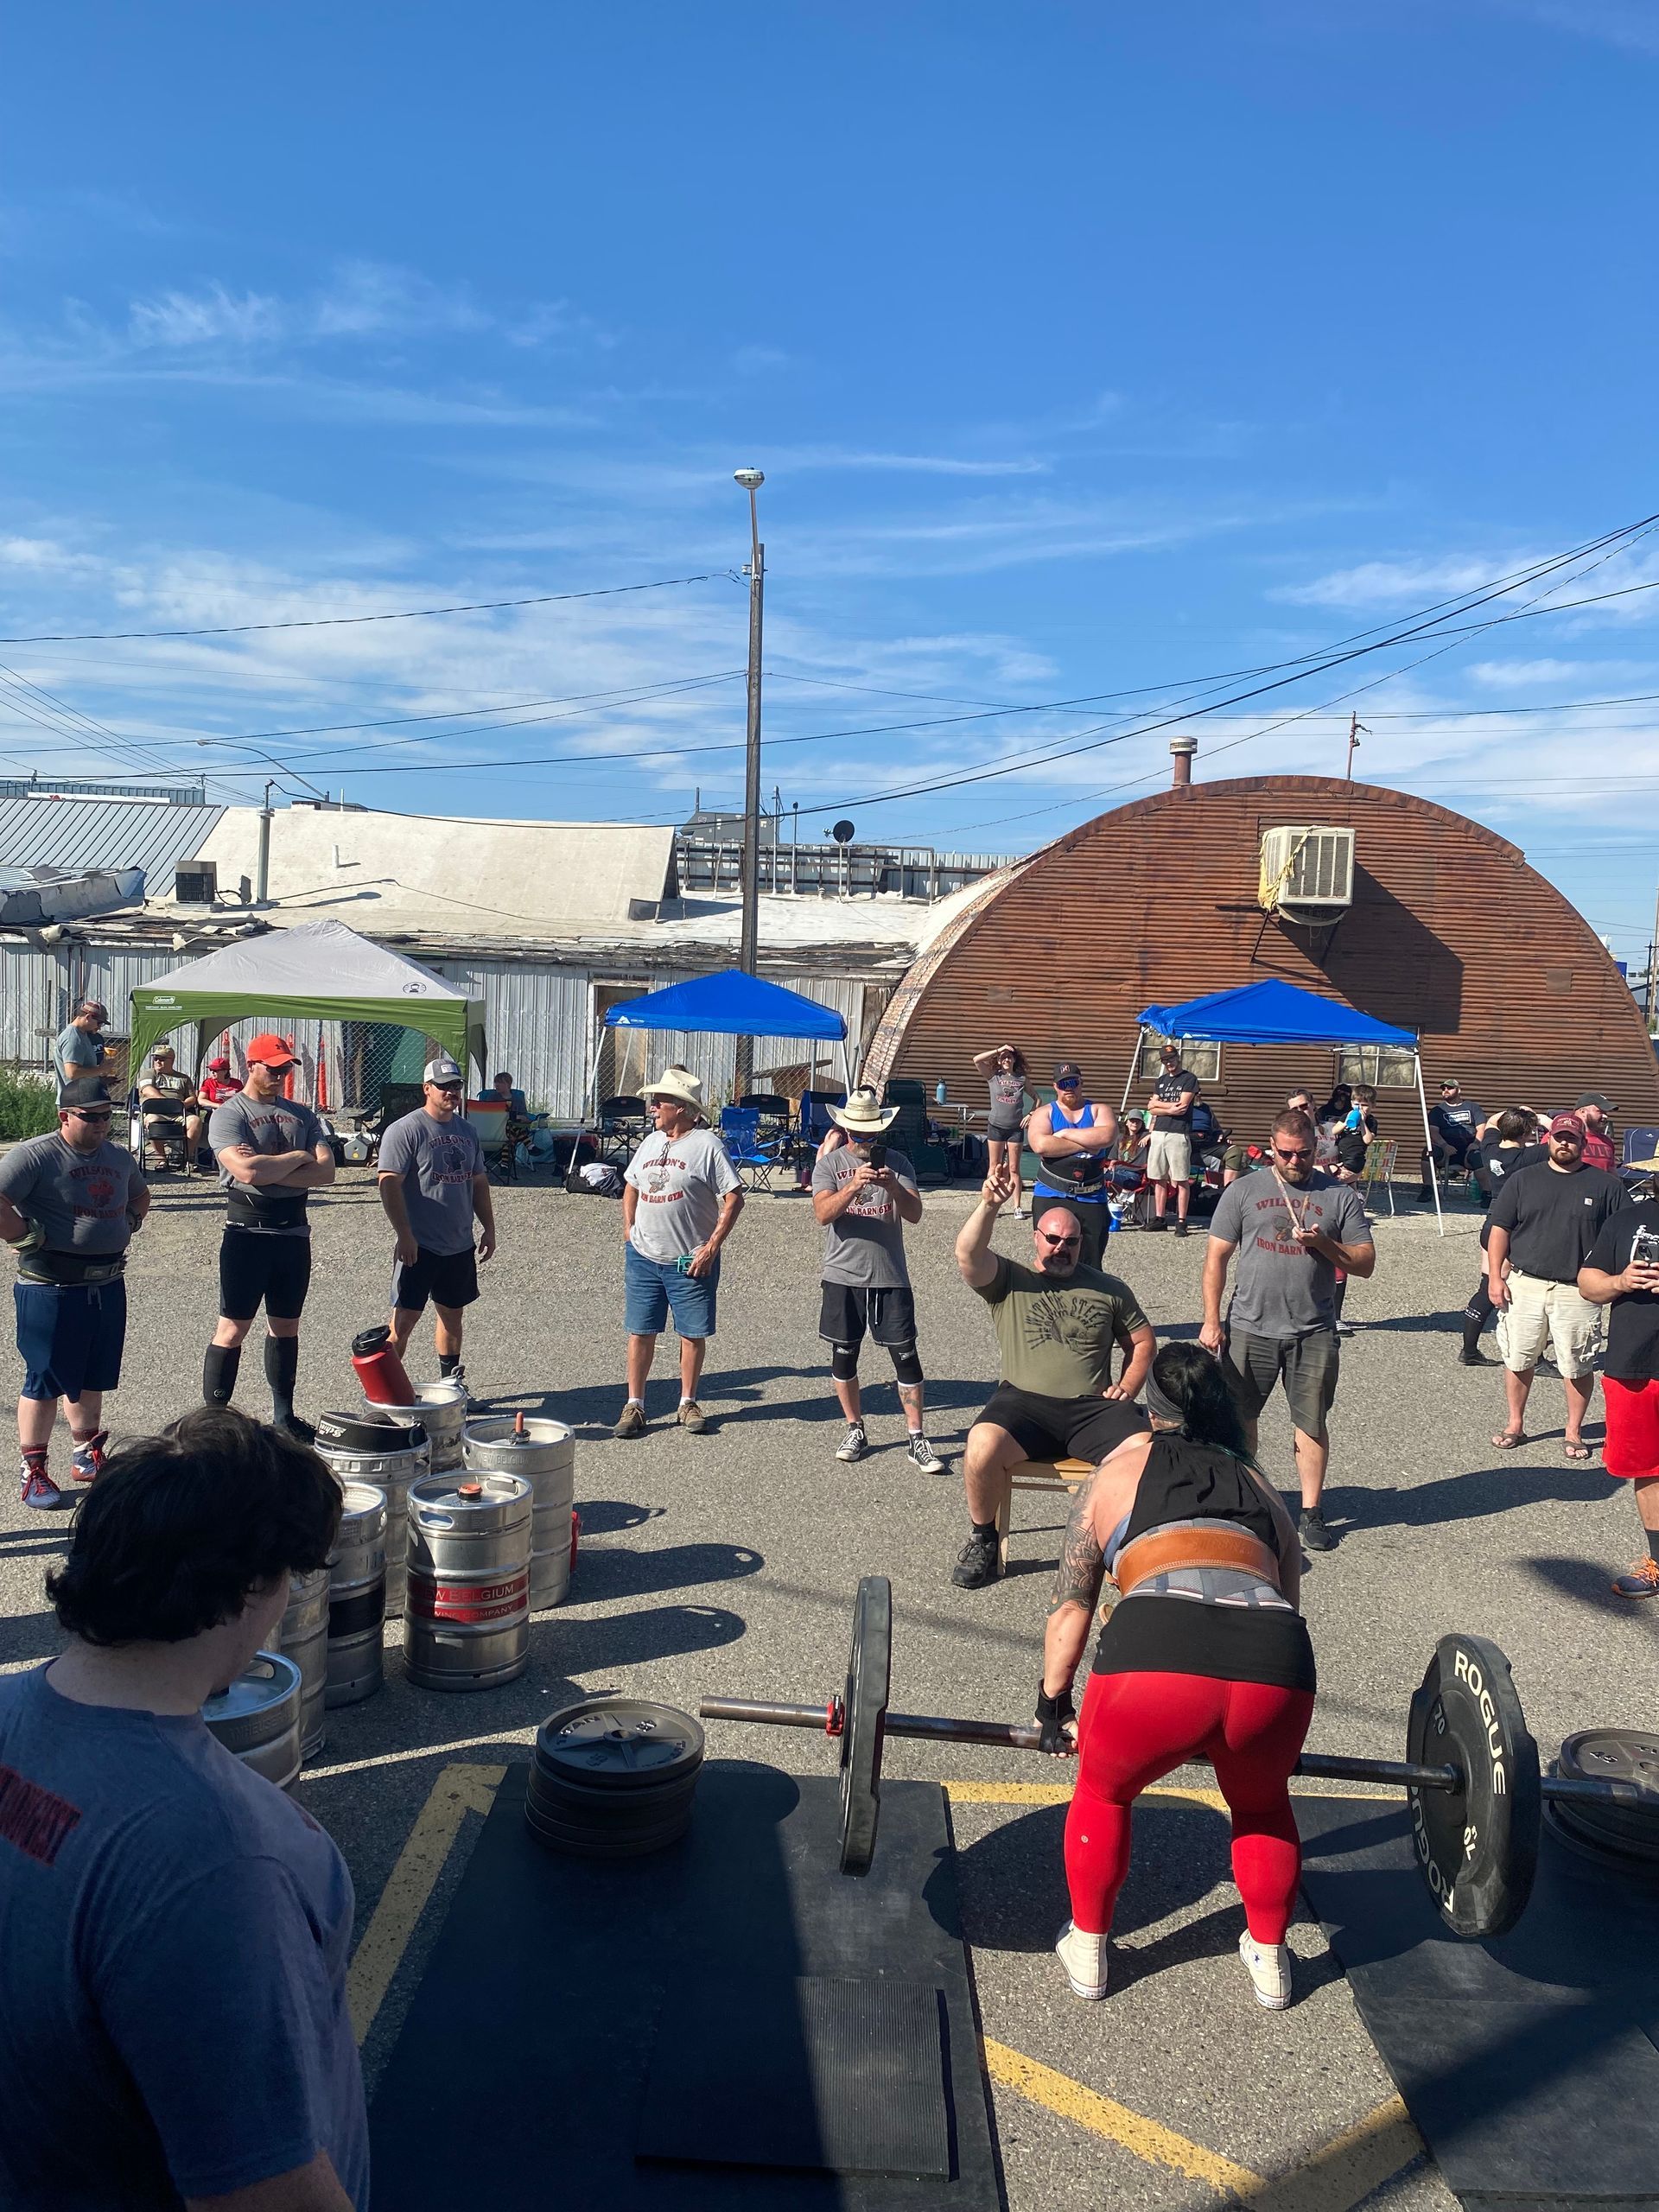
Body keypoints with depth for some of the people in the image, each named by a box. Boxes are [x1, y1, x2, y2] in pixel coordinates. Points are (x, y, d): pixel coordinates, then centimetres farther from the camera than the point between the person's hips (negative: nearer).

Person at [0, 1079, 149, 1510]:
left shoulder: (119, 1157, 10)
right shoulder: (35, 1155, -13)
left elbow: (140, 1194, 30)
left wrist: (128, 1225, 16)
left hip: (107, 1284, 7)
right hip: (51, 1287, -7)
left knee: (94, 1377, 17)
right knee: (45, 1379, 2)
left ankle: (86, 1456, 32)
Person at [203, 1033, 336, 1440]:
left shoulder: (301, 1115, 12)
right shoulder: (228, 1115, -5)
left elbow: (326, 1172, -2)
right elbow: (248, 1171, -22)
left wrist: (269, 1170, -13)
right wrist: (297, 1157, -7)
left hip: (294, 1232, 6)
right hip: (248, 1233, -5)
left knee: (286, 1326, 13)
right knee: (233, 1329, -3)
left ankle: (284, 1415, 23)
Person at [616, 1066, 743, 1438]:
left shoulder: (707, 1146, -9)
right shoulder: (651, 1142, 10)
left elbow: (734, 1199, -11)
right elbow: (631, 1187, 23)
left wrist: (712, 1247, -15)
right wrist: (629, 1231, 11)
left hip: (691, 1262, -5)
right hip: (642, 1257, 5)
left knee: (693, 1333, 6)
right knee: (640, 1332, 6)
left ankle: (688, 1403, 22)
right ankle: (634, 1405, 15)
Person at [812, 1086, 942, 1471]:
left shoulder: (897, 1162, 4)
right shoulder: (830, 1163, 2)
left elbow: (915, 1214, -5)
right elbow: (823, 1213, -13)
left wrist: (894, 1187, -24)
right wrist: (853, 1186, -29)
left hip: (891, 1277, 0)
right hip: (843, 1276, 0)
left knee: (906, 1355, -2)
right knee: (843, 1355, 8)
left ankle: (916, 1438, 5)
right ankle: (855, 1431, 24)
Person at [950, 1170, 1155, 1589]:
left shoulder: (1109, 1289, 19)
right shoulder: (1009, 1282, 10)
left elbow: (1143, 1341, 23)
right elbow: (968, 1253, -8)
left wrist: (1128, 1387, 6)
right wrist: (990, 1206, -23)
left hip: (1093, 1408, 2)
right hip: (1023, 1403, -1)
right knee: (982, 1449, -32)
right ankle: (982, 1540, -5)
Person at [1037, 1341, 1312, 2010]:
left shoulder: (1119, 1470, 25)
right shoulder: (1262, 1488, 32)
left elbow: (1071, 1607, 26)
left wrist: (1052, 1710, 38)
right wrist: (1246, 1734, 49)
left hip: (1155, 1655, -2)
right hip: (1277, 1666, 3)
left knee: (1103, 1791, 29)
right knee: (1260, 1803, 35)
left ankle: (1087, 1952, 39)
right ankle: (1269, 1961, 43)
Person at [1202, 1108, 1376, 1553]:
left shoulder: (1340, 1195, 4)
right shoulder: (1244, 1191, 4)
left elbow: (1365, 1264, 3)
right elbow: (1216, 1257, 4)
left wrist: (1323, 1244, -15)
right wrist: (1212, 1321, -3)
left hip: (1314, 1333, 0)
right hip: (1249, 1328, 1)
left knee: (1311, 1424, 5)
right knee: (1240, 1418, 9)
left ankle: (1311, 1511, 18)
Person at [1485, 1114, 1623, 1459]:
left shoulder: (1606, 1186, 4)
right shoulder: (1522, 1180, 7)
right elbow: (1500, 1228, 6)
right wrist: (1495, 1276, -2)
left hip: (1576, 1291, -1)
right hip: (1524, 1285, 1)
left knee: (1578, 1366, 4)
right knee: (1518, 1360, 8)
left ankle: (1574, 1432, 20)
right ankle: (1515, 1425, 23)